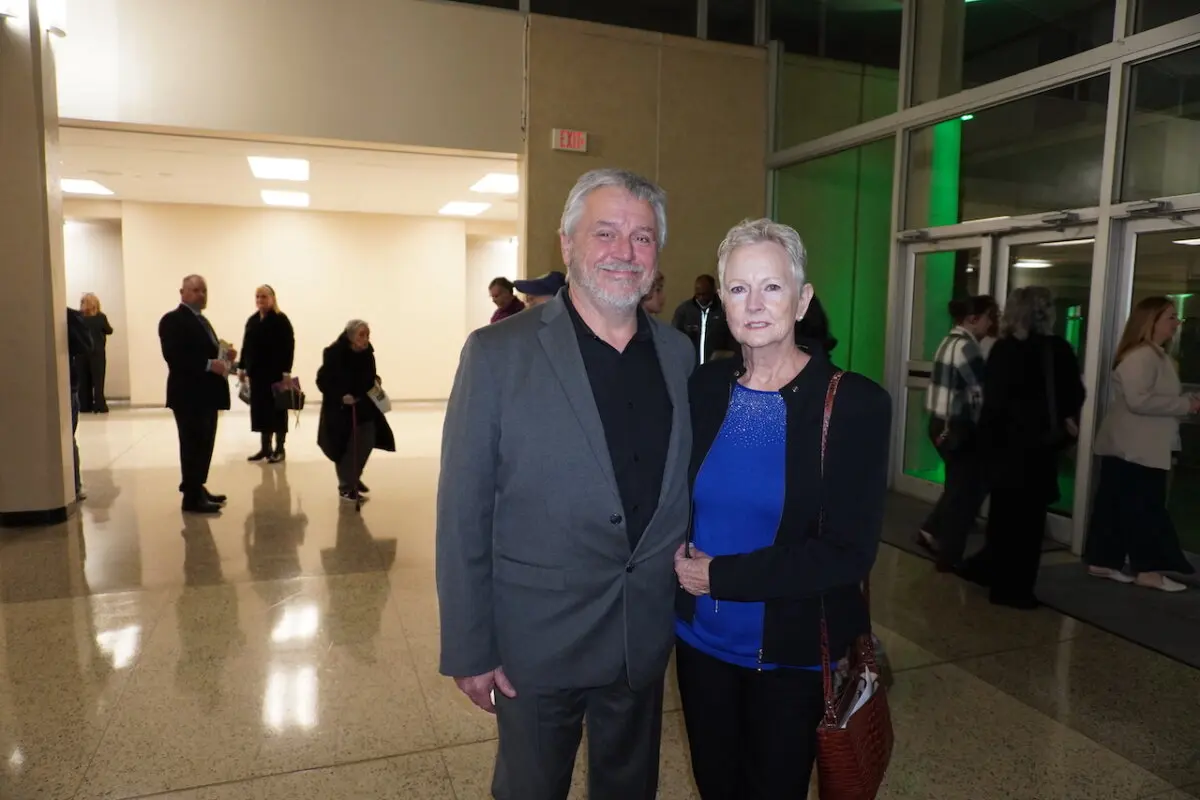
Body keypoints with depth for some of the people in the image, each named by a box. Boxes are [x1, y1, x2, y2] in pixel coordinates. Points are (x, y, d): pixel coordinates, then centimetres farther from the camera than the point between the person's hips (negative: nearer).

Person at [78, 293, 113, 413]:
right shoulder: (101, 317, -6)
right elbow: (109, 331, 7)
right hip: (97, 352, -2)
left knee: (84, 380, 7)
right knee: (98, 379, 1)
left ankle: (85, 406, 8)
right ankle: (99, 406, -3)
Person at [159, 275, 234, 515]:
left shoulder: (202, 320, 20)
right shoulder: (173, 320, -10)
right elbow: (173, 356, -21)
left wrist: (224, 355, 2)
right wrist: (209, 364, -27)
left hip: (205, 394, 9)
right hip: (188, 395, -9)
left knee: (204, 445, 14)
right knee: (193, 445, -7)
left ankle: (198, 489, 24)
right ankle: (192, 497, -2)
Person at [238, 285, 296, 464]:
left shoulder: (281, 319, -7)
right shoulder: (252, 320, 13)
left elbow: (289, 346, -13)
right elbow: (246, 345, 16)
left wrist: (286, 371, -19)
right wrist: (241, 367, 13)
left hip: (275, 371, -6)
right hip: (256, 371, 7)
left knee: (277, 408, 0)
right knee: (260, 408, 9)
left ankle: (280, 449, 7)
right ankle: (265, 447, 18)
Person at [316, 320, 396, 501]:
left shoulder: (367, 353, -5)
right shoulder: (334, 354, -22)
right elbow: (322, 381, -16)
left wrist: (376, 380, -8)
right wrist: (341, 396, -27)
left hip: (363, 406, 6)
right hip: (339, 409, -6)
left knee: (367, 442, 11)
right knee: (345, 448, 2)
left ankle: (353, 478, 35)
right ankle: (345, 487, 18)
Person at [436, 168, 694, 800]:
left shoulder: (681, 357, -1)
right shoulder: (498, 353, -13)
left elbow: (689, 492, 7)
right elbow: (463, 516, -12)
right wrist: (468, 649, -10)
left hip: (647, 639, 4)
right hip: (536, 642, -3)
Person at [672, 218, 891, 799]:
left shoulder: (854, 403, -15)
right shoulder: (702, 387, -4)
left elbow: (849, 553, -18)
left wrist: (721, 575, -19)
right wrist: (680, 561, -13)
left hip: (791, 654, -3)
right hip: (701, 640, 3)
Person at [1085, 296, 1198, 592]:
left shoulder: (1157, 355, 17)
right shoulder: (1141, 356, -17)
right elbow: (1138, 400, -25)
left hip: (1144, 447, 10)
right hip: (1133, 447, -10)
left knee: (1117, 505, 11)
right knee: (1144, 508, -3)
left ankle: (1102, 561, 17)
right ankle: (1147, 569, 5)